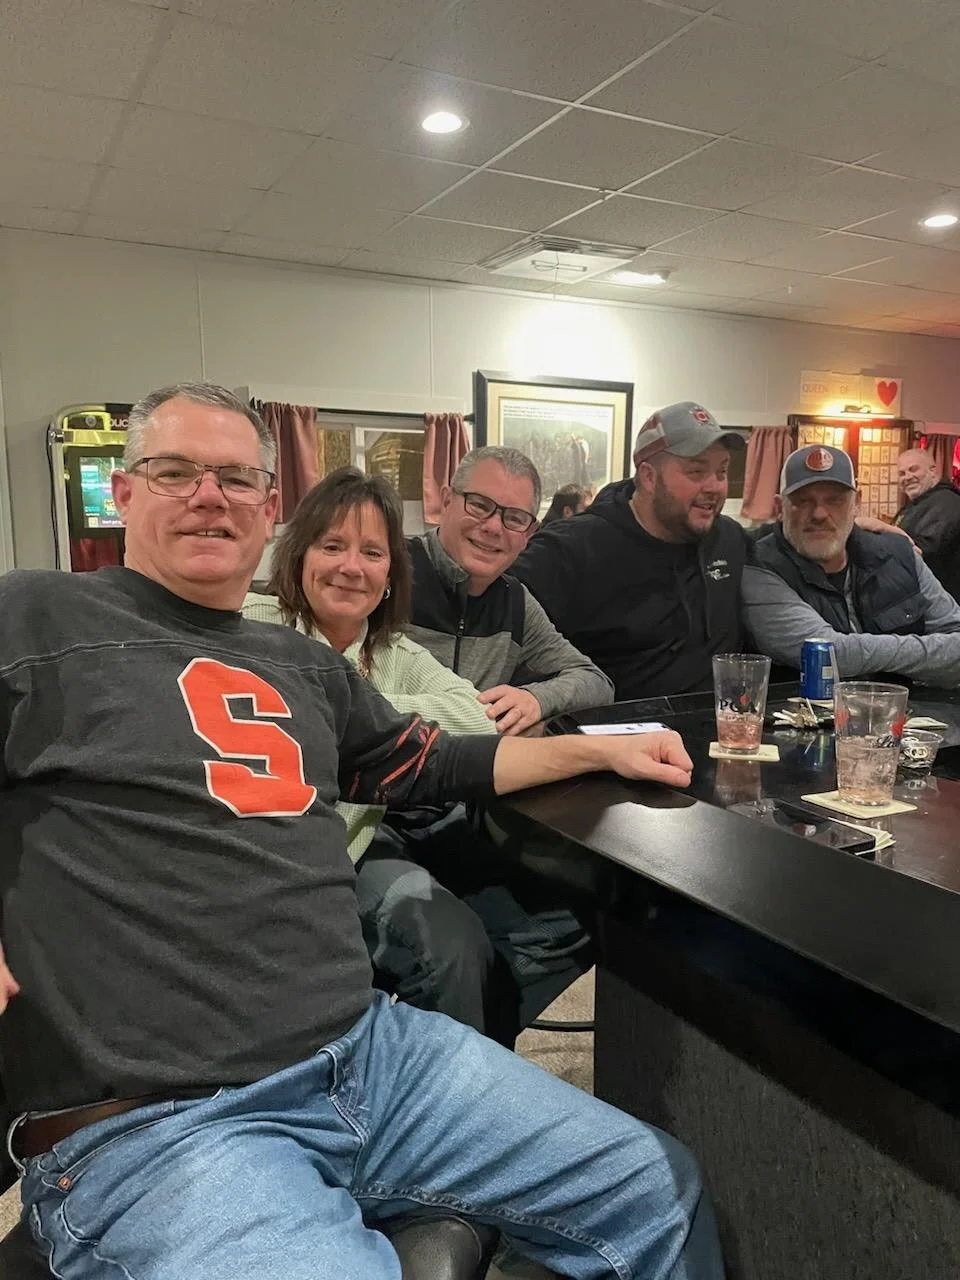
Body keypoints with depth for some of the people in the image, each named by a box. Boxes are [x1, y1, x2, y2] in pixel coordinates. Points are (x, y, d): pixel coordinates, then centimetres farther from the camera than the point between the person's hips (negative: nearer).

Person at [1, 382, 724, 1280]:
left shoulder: (305, 665, 17)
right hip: (150, 1121, -6)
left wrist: (597, 750, 22)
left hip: (369, 1050, 7)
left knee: (659, 1193, 9)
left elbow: (428, 766, 26)